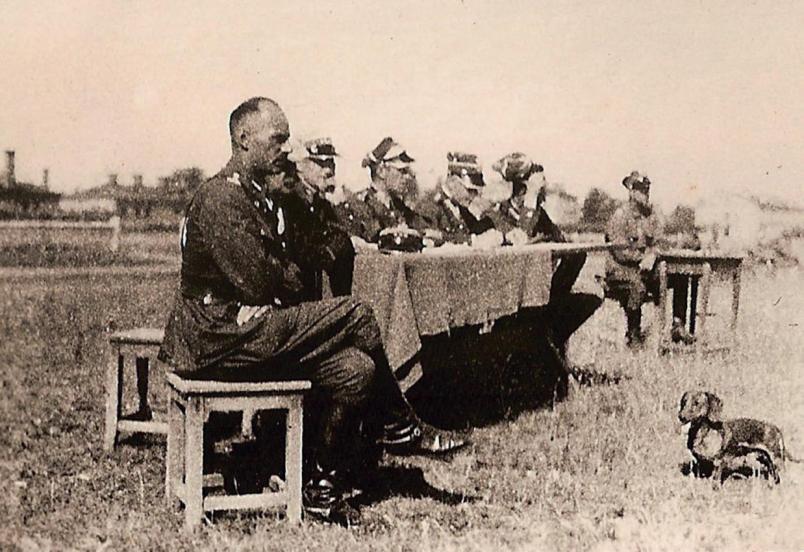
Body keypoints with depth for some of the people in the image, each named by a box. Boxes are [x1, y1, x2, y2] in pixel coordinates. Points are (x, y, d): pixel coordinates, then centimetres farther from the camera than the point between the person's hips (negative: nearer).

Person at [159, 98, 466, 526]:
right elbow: (258, 284, -21)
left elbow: (292, 275, 14)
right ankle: (398, 429, 0)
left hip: (258, 330, 9)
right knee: (355, 315, -16)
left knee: (355, 368, -10)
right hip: (218, 341, -9)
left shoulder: (264, 197, 18)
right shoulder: (219, 199, -14)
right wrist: (296, 275, 1)